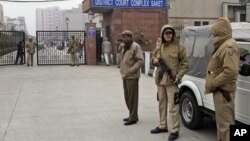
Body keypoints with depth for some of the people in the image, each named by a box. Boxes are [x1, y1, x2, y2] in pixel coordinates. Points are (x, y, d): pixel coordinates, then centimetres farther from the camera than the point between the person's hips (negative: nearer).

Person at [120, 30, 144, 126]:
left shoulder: (135, 46, -11)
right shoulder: (126, 47, 18)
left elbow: (140, 60, -17)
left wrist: (131, 70, -21)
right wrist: (122, 70, 13)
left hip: (132, 77, -9)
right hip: (125, 76, 9)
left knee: (132, 97, -3)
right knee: (127, 97, 14)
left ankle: (133, 118, 5)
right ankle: (132, 115, 27)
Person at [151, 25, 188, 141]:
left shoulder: (178, 47, -5)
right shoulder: (158, 47, 10)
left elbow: (185, 64, -4)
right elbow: (153, 58, 24)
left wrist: (178, 77, -14)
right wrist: (154, 60, -1)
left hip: (171, 81, -6)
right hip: (160, 80, 6)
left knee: (173, 107, -6)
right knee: (162, 104, 17)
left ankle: (175, 130, 1)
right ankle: (162, 126, 31)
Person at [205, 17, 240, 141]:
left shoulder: (229, 46, -17)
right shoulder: (222, 45, 15)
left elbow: (231, 71, -27)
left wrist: (212, 83, -19)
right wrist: (213, 84, 8)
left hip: (223, 91, -10)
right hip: (220, 89, 10)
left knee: (225, 123, -5)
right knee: (222, 121, 20)